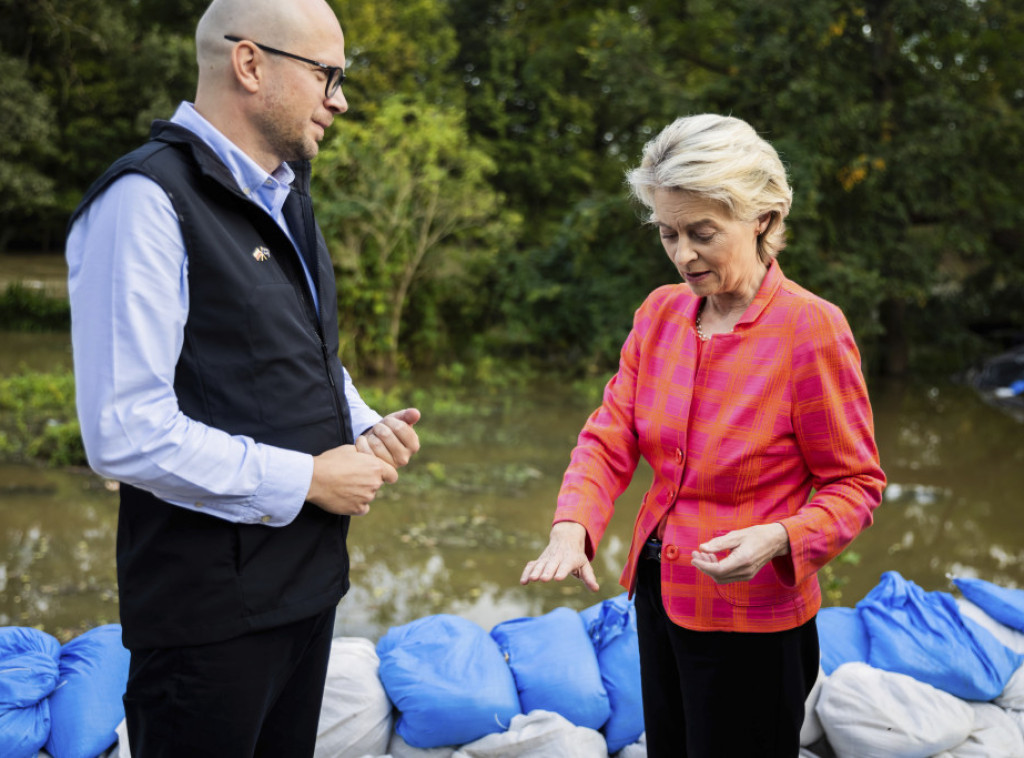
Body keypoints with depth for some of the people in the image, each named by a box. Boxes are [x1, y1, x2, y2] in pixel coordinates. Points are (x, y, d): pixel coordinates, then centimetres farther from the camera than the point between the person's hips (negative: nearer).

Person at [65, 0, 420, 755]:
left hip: (307, 576, 9)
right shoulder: (147, 199, -17)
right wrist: (307, 479, -17)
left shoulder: (286, 197, 13)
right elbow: (127, 432, -23)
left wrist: (366, 429, 3)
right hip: (212, 602, -9)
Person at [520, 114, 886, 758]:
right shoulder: (660, 314, 2)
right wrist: (572, 525, -20)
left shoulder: (812, 328, -16)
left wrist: (779, 539, -29)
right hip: (659, 591, 6)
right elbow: (610, 437, -2)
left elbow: (855, 483, -12)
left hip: (751, 619, -6)